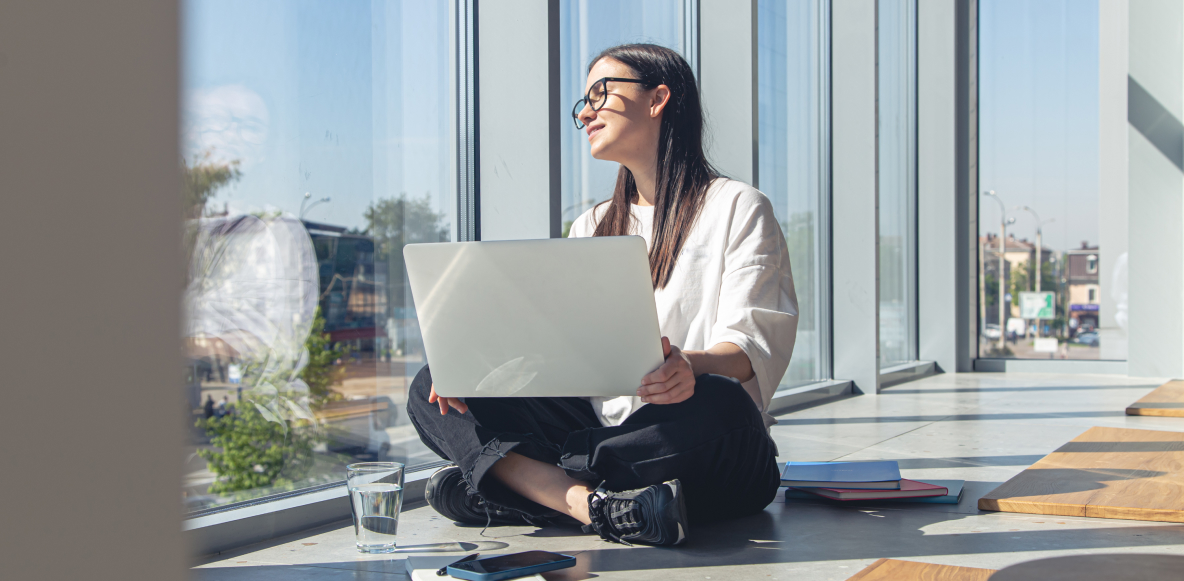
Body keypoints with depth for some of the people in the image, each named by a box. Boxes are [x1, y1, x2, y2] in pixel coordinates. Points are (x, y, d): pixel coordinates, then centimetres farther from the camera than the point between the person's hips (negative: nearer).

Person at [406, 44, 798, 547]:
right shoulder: (591, 227, 22)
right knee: (431, 389, -11)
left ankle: (524, 483, -26)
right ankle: (598, 506, -34)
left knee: (714, 405, -40)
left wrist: (692, 367, -32)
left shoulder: (737, 208, 4)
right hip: (598, 426, 5)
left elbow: (754, 344, -9)